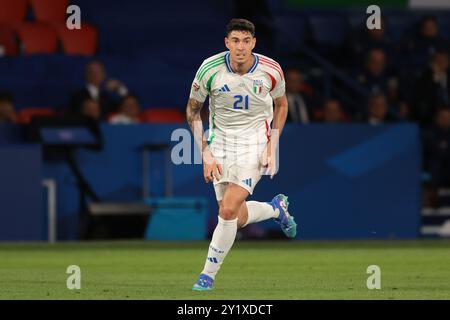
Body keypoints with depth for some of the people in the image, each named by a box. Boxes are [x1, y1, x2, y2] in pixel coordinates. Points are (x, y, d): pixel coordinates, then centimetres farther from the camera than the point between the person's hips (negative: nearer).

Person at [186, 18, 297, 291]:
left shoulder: (271, 70, -12)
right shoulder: (210, 69, -13)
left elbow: (281, 104, 9)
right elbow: (192, 110, -1)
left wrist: (272, 146, -1)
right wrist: (206, 155, -8)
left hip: (255, 142, -2)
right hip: (221, 142, 2)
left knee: (229, 209, -18)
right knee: (237, 218, 3)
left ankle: (209, 274, -3)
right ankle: (276, 208, 36)